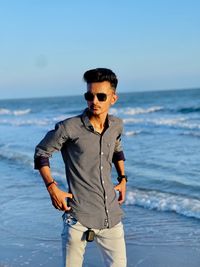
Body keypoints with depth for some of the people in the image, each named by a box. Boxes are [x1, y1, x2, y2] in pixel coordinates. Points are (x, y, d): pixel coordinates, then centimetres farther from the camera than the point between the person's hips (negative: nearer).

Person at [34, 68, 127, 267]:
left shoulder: (116, 125, 4)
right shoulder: (69, 128, -12)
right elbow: (41, 152, 0)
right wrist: (52, 187, -8)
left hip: (112, 216, 5)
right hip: (79, 217, -5)